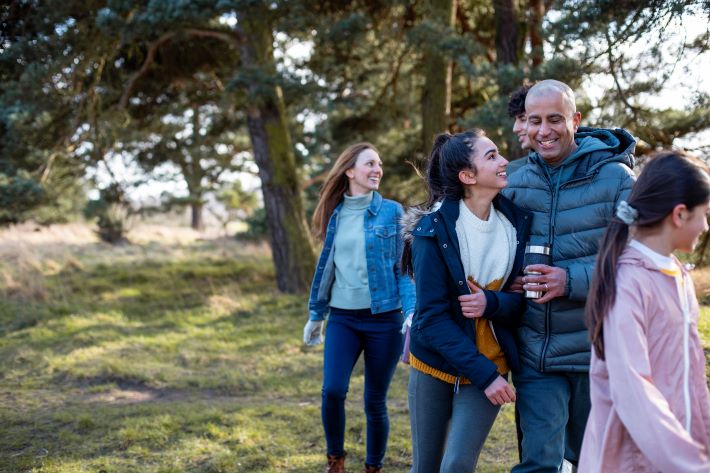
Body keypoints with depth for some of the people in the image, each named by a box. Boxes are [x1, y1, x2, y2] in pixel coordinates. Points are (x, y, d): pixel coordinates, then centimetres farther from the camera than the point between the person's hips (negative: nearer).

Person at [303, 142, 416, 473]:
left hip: (384, 319, -2)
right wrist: (315, 313, 20)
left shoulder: (391, 212, -2)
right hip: (343, 318, 2)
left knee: (375, 402, 3)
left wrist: (410, 314, -17)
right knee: (332, 391, -12)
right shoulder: (335, 213, 7)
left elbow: (404, 268, -4)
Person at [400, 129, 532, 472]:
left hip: (490, 364, 2)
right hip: (434, 363, -2)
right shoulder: (433, 229, -16)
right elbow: (432, 316, -17)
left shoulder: (517, 221, -5)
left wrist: (493, 303, -22)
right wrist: (483, 374, -23)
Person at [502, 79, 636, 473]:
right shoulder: (515, 184, 4)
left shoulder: (615, 178, -7)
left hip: (597, 349, -2)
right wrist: (507, 282, -7)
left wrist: (572, 280, -22)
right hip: (535, 352, 2)